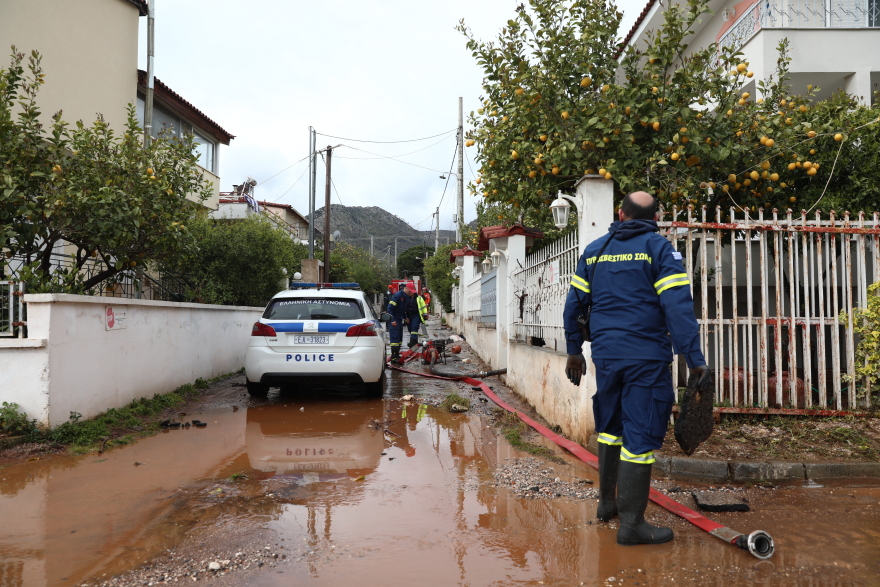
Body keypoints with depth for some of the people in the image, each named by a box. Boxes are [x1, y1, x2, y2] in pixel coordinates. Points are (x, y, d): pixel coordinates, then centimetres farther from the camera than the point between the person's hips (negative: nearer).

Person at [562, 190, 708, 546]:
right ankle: (631, 523, 5)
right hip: (646, 357, -5)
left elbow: (574, 305, 12)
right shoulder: (659, 248, -4)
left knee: (609, 428, 20)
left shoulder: (594, 251, 10)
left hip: (605, 354, 5)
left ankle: (607, 502, 32)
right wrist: (694, 359, -13)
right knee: (640, 436, 0)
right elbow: (678, 307, -14)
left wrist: (574, 351, 21)